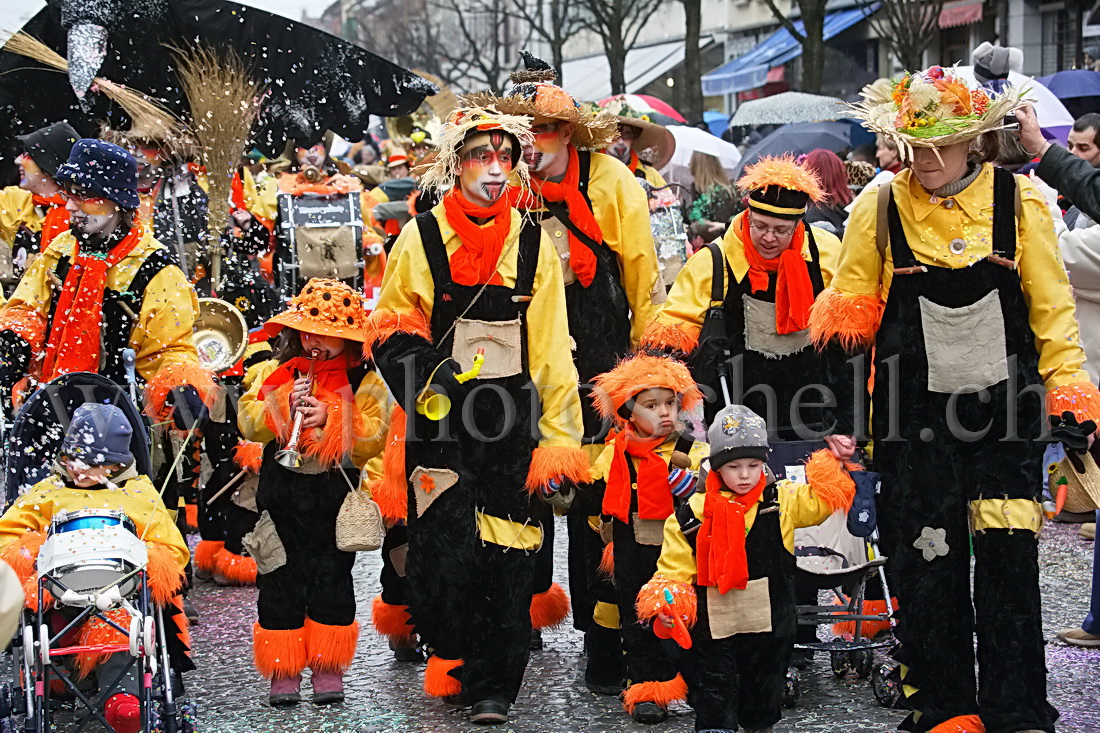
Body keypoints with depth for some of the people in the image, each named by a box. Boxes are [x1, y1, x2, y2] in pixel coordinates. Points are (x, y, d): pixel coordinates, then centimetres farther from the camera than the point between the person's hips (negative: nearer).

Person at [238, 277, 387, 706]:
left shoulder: (364, 381, -1)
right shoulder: (275, 372, 6)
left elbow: (374, 437, -11)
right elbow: (249, 424, -2)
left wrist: (330, 418, -22)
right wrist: (283, 406, -18)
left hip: (335, 493, -2)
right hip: (282, 490, 2)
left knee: (332, 578, 4)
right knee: (281, 579, 3)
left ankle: (329, 670, 14)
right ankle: (283, 671, 11)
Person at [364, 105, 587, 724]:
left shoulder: (533, 243, 8)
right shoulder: (422, 237, 4)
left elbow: (551, 348, 8)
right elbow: (388, 328, 11)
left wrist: (559, 434, 4)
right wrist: (425, 371, -9)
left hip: (512, 417, 1)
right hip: (441, 417, -1)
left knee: (507, 554, -3)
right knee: (448, 545, -7)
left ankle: (494, 686, 6)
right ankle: (454, 661, 15)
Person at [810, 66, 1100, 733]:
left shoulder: (1019, 203, -1)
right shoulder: (880, 208, -1)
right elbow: (848, 323, 5)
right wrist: (847, 419, 3)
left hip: (1005, 408, 0)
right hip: (915, 415, 1)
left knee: (1009, 563, -2)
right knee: (926, 563, 3)